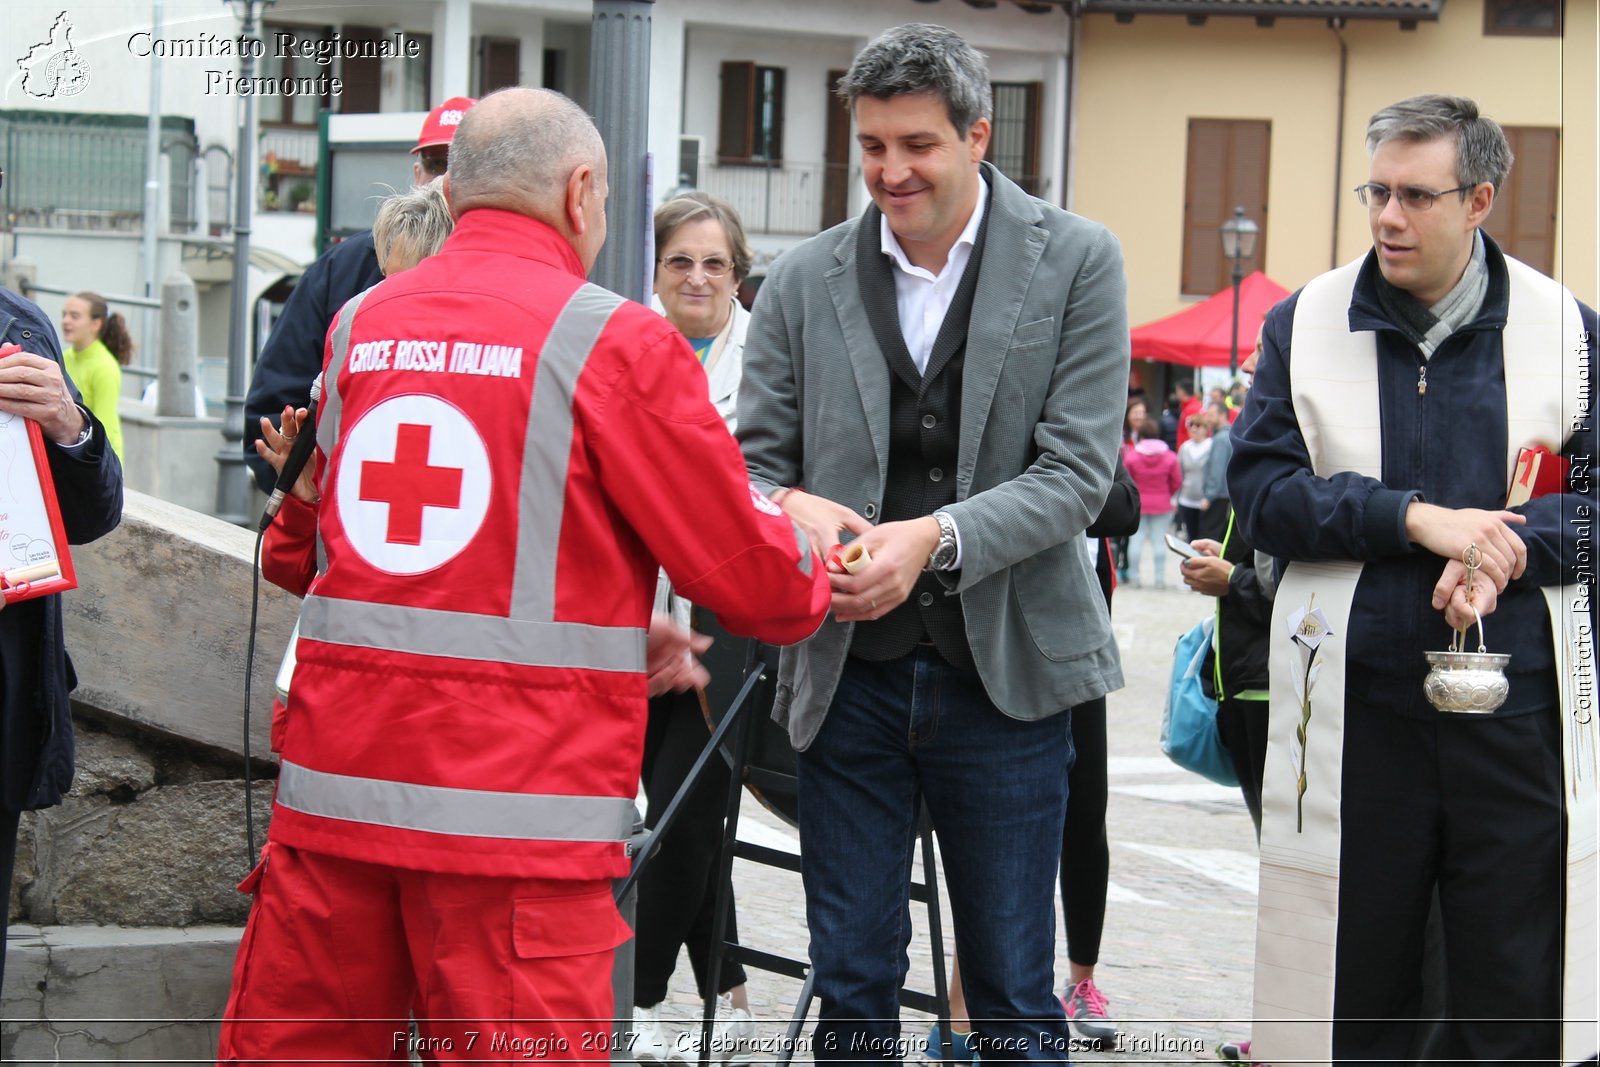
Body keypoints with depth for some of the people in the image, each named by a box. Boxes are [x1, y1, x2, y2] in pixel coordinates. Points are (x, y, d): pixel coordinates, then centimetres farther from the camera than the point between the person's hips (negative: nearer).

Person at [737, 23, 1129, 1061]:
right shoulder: (803, 282, 3)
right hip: (848, 674, 2)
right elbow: (751, 465, 4)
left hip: (1004, 672, -2)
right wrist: (789, 509, -21)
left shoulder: (1076, 261, -3)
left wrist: (935, 538, -25)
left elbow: (1076, 473, -9)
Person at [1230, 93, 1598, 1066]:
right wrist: (1415, 518, -14)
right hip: (1355, 707, 0)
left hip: (1517, 707, 0)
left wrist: (1506, 547, -16)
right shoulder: (1306, 325, 6)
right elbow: (1260, 492, -1)